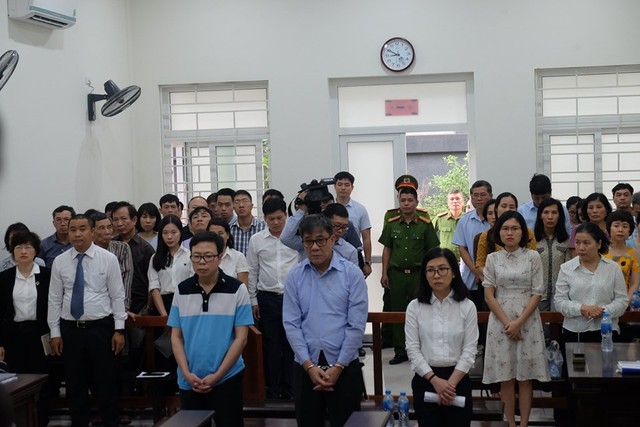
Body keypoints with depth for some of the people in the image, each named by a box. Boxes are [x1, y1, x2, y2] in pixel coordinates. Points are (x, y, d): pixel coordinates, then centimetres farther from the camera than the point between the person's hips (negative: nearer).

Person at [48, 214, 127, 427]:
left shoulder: (108, 259, -4)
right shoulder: (60, 262, 3)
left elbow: (117, 296, -3)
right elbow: (54, 299, 5)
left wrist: (119, 329, -6)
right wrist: (55, 333, 2)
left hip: (101, 328, -2)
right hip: (70, 330, 2)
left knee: (106, 382, 6)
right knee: (75, 383, 10)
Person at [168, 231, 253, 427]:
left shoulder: (237, 289, -5)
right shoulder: (182, 290, 3)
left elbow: (241, 338, -6)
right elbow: (176, 337, 6)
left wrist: (217, 375, -11)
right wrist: (186, 373, -6)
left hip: (227, 379, -3)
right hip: (189, 382, 3)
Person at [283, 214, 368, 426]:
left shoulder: (352, 274, -5)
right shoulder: (294, 276, 2)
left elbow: (356, 326, -7)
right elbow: (291, 324, -1)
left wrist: (338, 366, -9)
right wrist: (309, 365, -8)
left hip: (344, 367, -2)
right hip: (305, 367, 2)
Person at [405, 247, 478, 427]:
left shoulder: (467, 307, -1)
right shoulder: (415, 307, -1)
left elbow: (470, 350, -5)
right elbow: (413, 349, -5)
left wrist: (451, 383, -14)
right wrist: (435, 380, -16)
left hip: (458, 380, 0)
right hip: (425, 380, 0)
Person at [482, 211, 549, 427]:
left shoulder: (533, 257, 0)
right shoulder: (492, 259, 3)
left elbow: (536, 294, -3)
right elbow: (489, 295, 0)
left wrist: (518, 323, -12)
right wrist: (507, 322, -10)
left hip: (527, 322, -1)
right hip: (500, 322, 1)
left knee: (525, 376, 2)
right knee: (506, 377, 3)